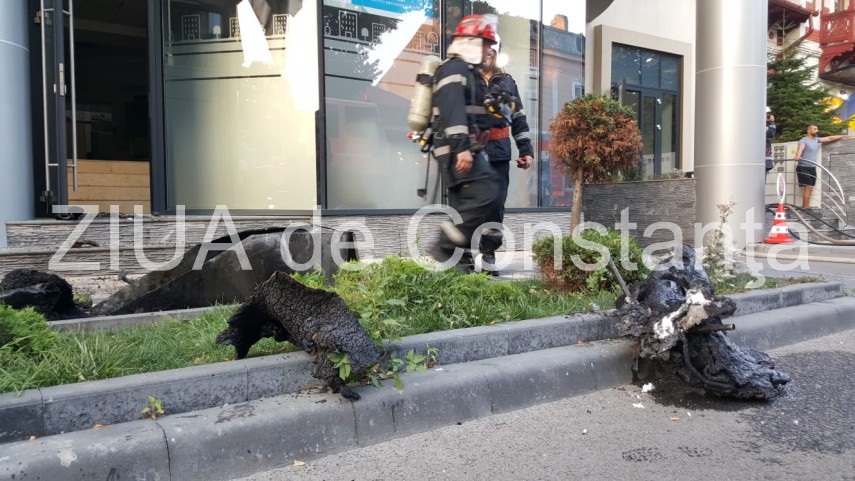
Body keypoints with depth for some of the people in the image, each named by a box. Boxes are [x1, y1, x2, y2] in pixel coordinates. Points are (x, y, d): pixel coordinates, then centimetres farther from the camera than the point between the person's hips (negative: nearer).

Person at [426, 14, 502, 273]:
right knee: (484, 194, -19)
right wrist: (462, 147, -31)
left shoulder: (468, 71, 25)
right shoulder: (454, 69, -9)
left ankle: (461, 260, 13)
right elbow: (454, 112, -22)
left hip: (467, 150, 11)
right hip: (457, 150, -11)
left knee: (465, 203, 9)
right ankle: (446, 247, -14)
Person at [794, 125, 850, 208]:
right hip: (803, 167, -8)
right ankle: (806, 209, -15)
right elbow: (800, 148, -28)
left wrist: (845, 136, 23)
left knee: (809, 189, 5)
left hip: (812, 168, 8)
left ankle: (805, 209, 6)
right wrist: (798, 156, -48)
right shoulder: (803, 140, -9)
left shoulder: (816, 139, 16)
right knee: (808, 188, -15)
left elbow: (829, 138, 22)